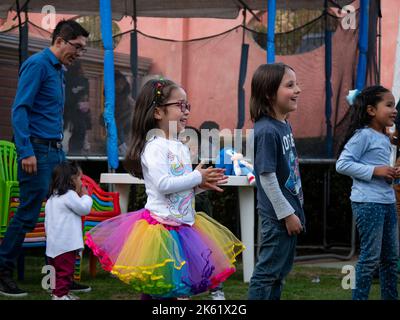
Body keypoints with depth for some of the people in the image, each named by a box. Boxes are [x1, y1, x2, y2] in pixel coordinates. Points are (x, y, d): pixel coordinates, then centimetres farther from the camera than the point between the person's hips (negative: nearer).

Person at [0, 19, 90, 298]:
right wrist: (26, 152, -22)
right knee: (27, 215, -5)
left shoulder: (59, 70, 16)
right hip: (38, 151, -9)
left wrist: (61, 150, 16)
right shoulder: (37, 65, -11)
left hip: (56, 152, 9)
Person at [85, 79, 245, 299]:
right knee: (152, 289, -1)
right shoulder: (155, 147, -15)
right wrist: (197, 177, -14)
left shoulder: (181, 148, 13)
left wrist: (202, 185, 2)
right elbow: (163, 184, -26)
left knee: (179, 287, 12)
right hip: (162, 227, -9)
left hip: (183, 225, 9)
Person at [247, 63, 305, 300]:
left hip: (290, 211, 9)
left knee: (281, 271, 17)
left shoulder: (285, 126, 7)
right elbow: (267, 177, -21)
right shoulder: (266, 131, -21)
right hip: (277, 217, -9)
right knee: (268, 272, 0)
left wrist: (295, 211, 18)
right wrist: (287, 214, -16)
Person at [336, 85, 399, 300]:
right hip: (368, 202, -9)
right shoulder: (363, 135, -11)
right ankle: (359, 297, 4)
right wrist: (375, 171, -20)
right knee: (371, 256, -5)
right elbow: (342, 164, -17)